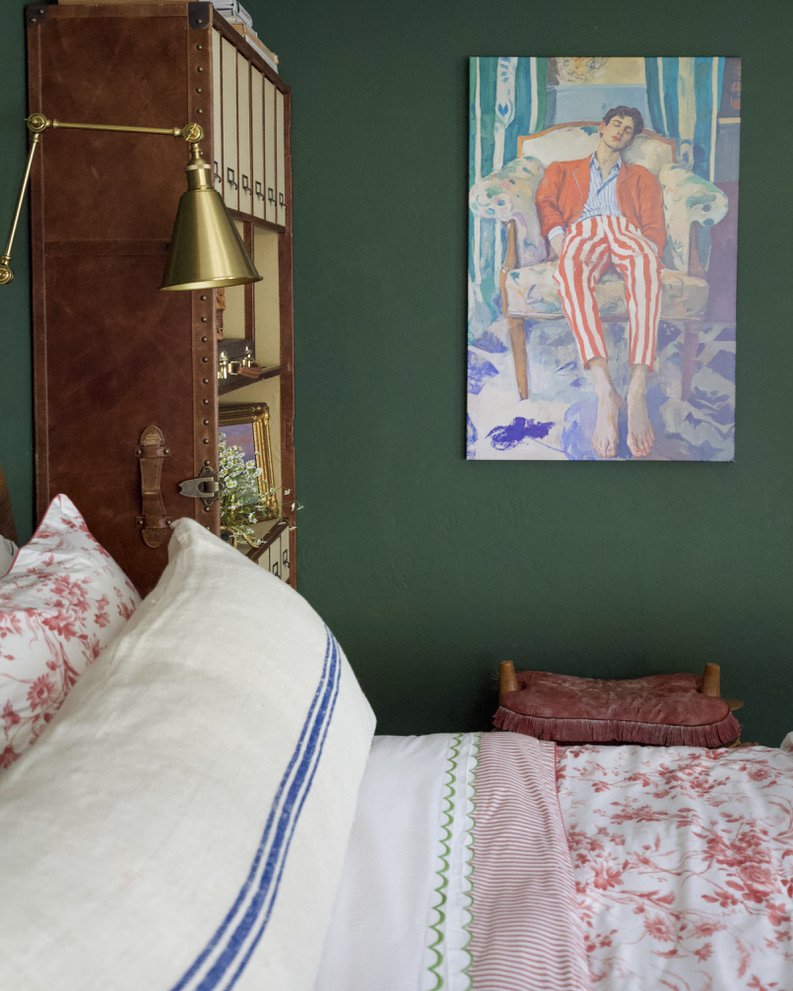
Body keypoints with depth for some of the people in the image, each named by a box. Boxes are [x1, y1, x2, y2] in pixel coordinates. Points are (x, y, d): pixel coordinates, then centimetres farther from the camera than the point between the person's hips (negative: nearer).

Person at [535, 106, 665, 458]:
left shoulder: (641, 177, 35)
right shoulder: (562, 171, 35)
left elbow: (656, 228, 18)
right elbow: (545, 202, 15)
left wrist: (648, 251, -7)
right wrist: (558, 242, -8)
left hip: (625, 230, 1)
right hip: (581, 231, 0)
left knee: (645, 261, -41)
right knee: (571, 267, -42)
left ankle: (638, 390, -54)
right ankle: (605, 390, -54)